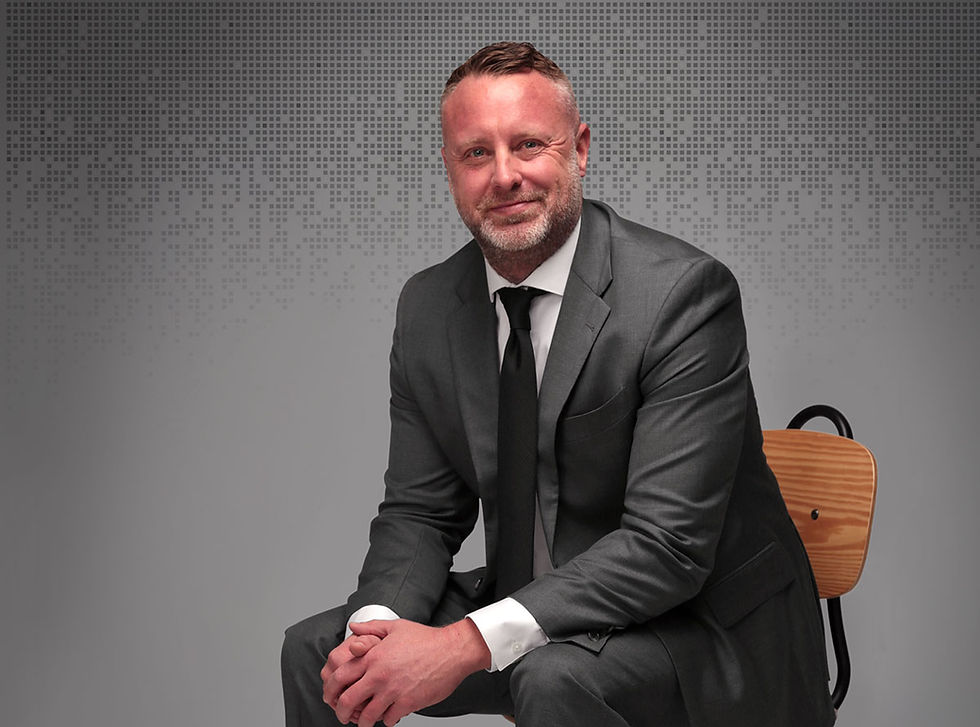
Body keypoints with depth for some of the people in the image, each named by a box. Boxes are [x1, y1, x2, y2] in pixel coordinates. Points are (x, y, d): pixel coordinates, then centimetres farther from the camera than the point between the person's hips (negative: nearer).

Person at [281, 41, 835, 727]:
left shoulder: (686, 291, -20)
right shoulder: (427, 307, 0)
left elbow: (669, 545, -25)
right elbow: (419, 511, 4)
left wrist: (469, 644, -31)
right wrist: (377, 625, -18)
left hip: (703, 626, -5)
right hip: (530, 603, 6)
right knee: (314, 649, -4)